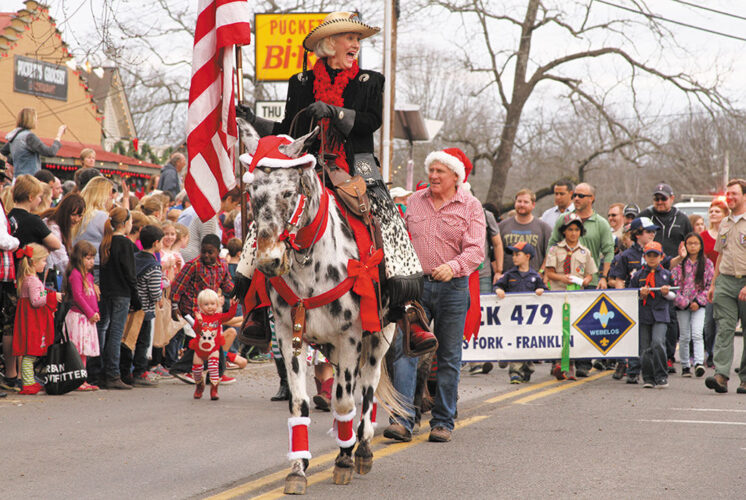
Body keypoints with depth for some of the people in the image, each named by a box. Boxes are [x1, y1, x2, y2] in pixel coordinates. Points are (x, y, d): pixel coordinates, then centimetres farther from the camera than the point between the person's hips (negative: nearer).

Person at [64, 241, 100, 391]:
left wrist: (96, 312, 9)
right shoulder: (75, 274, -11)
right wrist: (90, 313, -15)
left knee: (84, 351, 10)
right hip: (78, 316, -9)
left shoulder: (88, 275, 17)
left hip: (88, 317, 9)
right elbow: (77, 296, -17)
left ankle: (83, 381, 13)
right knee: (78, 351, -9)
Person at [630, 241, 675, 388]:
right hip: (643, 314, 2)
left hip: (660, 314, -2)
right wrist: (641, 295, -8)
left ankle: (661, 376, -8)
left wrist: (667, 293, -8)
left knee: (658, 342, -18)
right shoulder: (637, 275, 8)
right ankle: (648, 378, 10)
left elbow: (673, 295, 13)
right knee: (645, 347, 1)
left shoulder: (666, 274, 8)